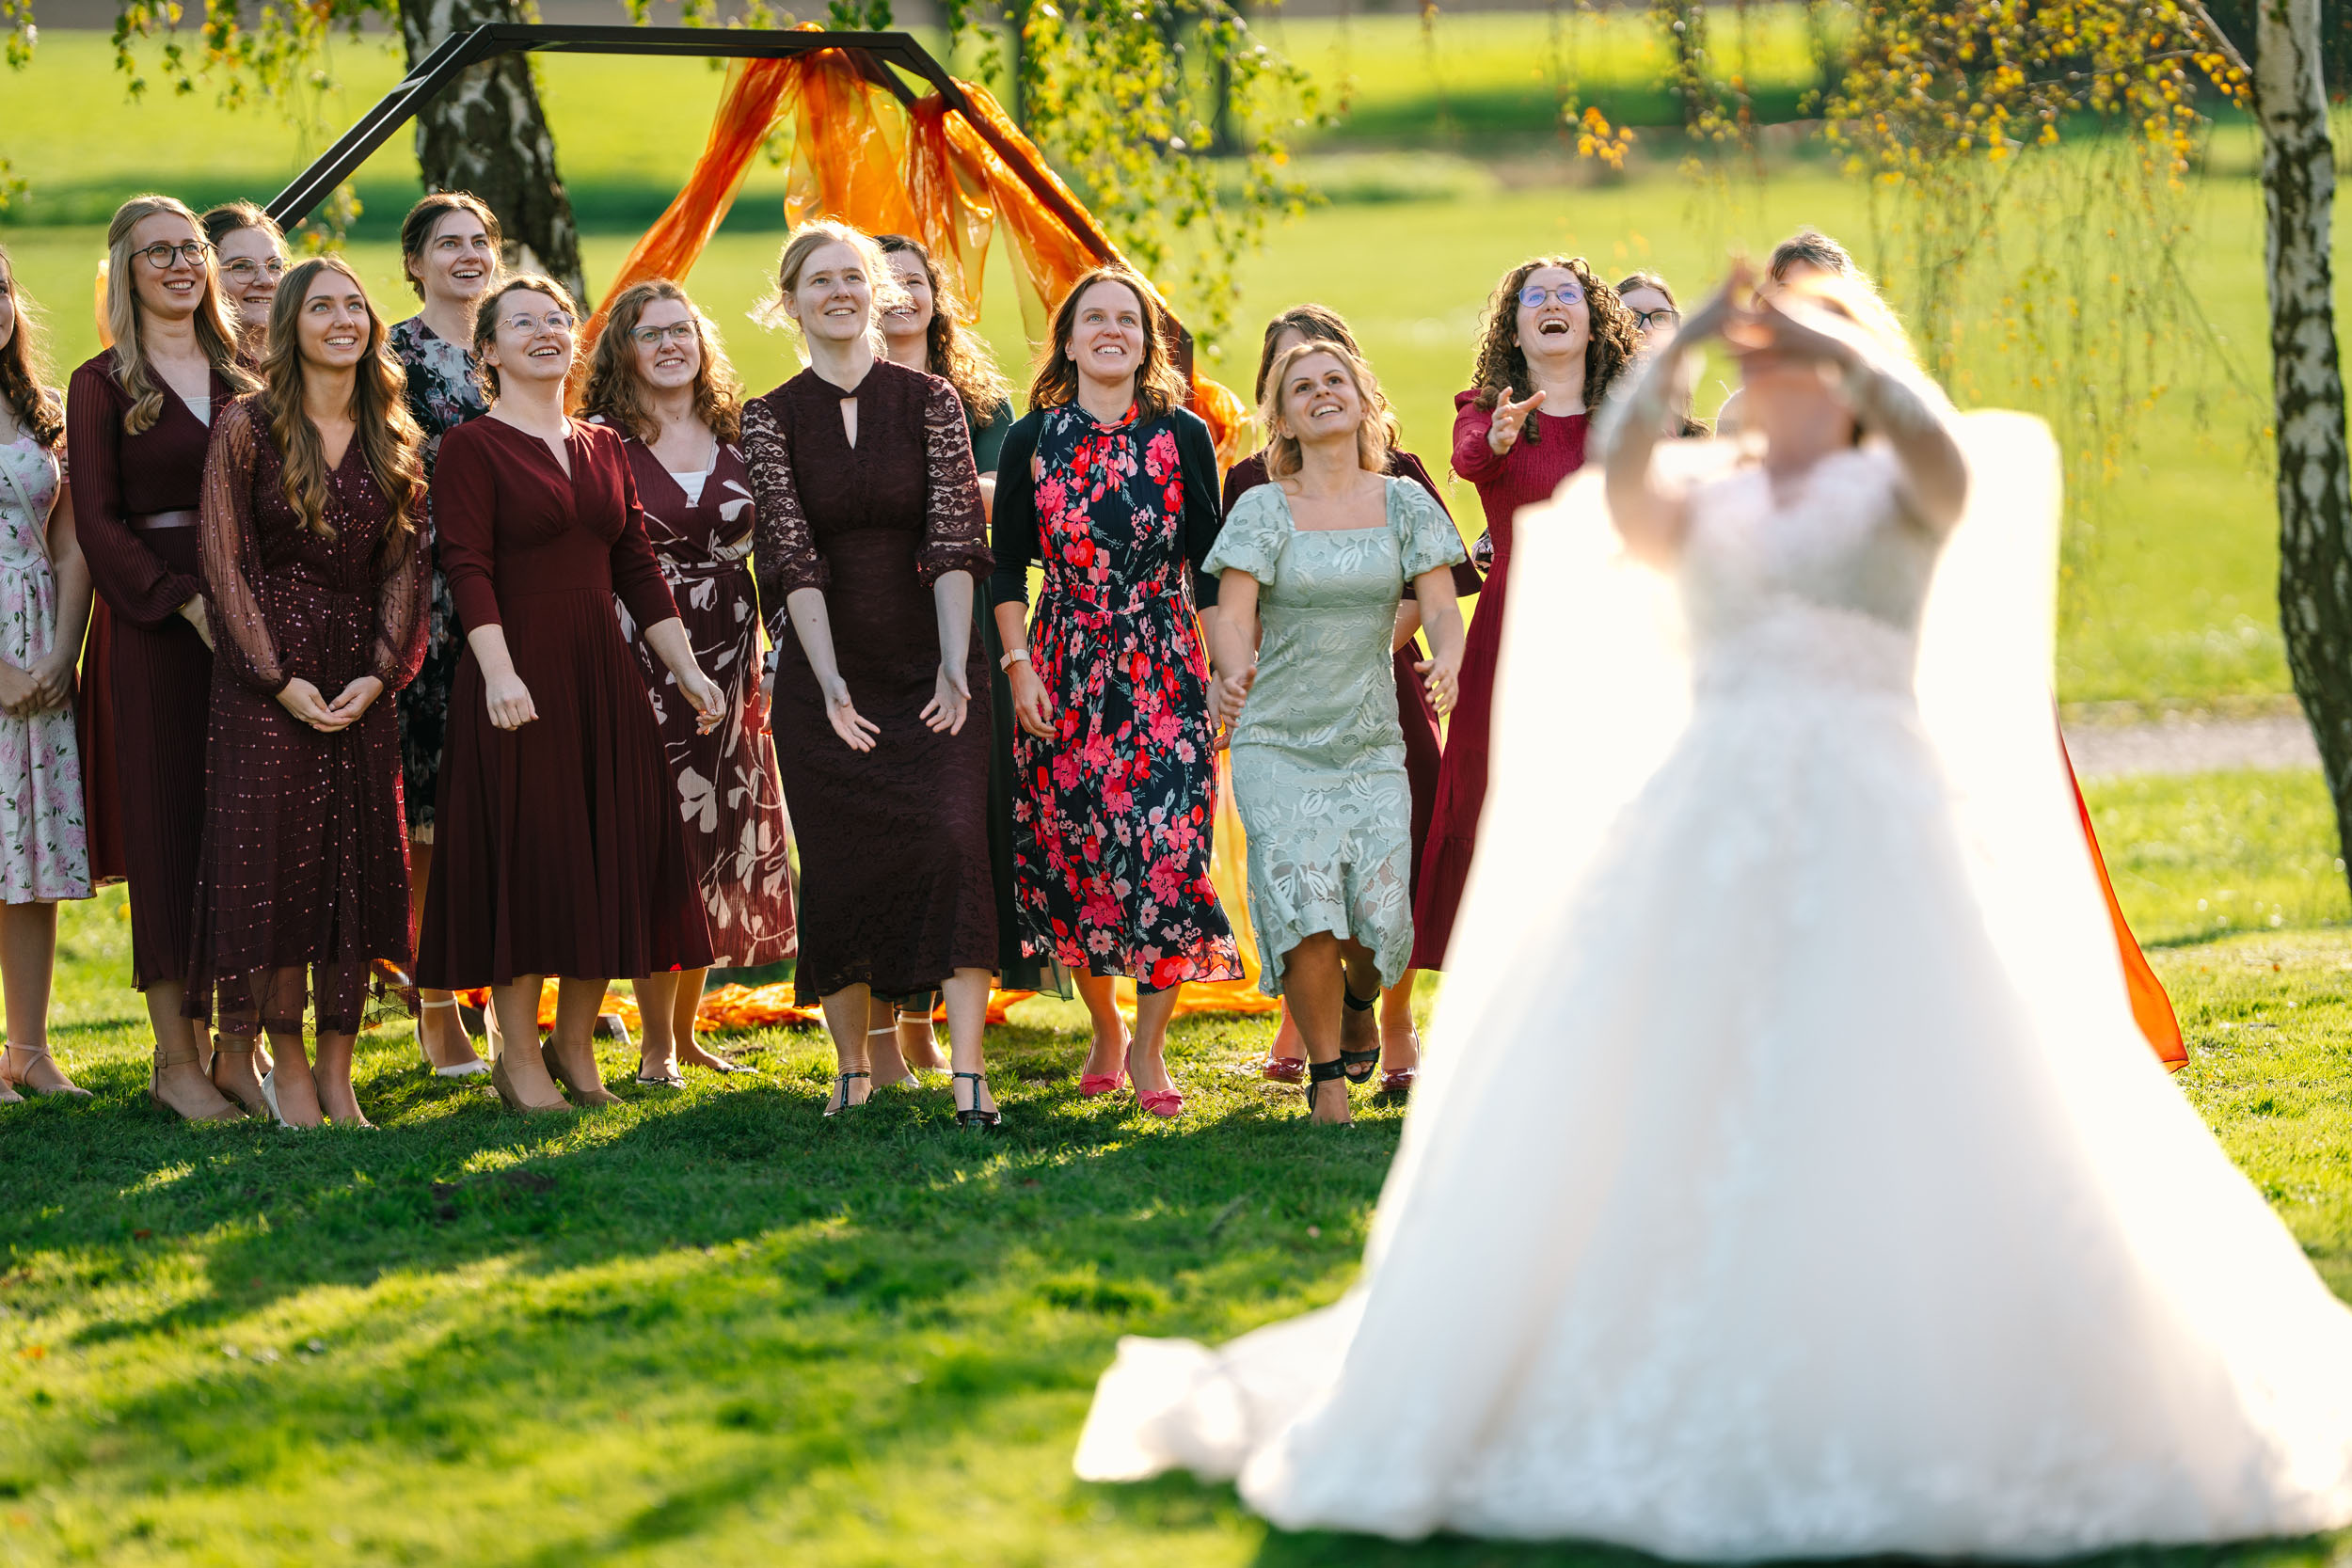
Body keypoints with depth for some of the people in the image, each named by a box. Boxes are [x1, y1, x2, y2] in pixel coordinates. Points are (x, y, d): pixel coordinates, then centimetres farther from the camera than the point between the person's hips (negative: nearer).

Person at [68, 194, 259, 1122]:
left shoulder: (240, 379, 14)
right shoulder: (103, 386, 1)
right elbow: (97, 523, -5)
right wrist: (187, 602, -16)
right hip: (157, 629, -4)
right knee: (170, 826, -2)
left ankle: (239, 1050, 7)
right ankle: (176, 1056, 4)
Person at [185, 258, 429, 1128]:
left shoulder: (393, 440, 9)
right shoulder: (246, 427, -3)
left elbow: (403, 564, 6)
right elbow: (224, 564, -6)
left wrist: (381, 672, -7)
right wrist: (279, 678, -12)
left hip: (361, 682, 4)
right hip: (265, 676, -3)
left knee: (358, 867, 2)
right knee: (271, 865, -5)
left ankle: (337, 1072, 10)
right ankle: (286, 1068, 5)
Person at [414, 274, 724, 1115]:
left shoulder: (605, 448, 15)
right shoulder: (471, 447, -4)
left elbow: (638, 568, 15)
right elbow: (469, 569, -13)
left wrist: (687, 667, 9)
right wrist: (500, 672, -25)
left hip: (604, 676, 6)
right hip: (518, 679, -6)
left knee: (614, 851, 6)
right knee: (525, 855, -3)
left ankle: (574, 1046, 18)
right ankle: (519, 1060, 7)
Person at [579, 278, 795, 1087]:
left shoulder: (738, 435, 10)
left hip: (729, 663, 5)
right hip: (642, 661, -4)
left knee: (721, 847, 7)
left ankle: (686, 1030, 20)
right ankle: (655, 1041, 4)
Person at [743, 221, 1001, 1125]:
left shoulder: (929, 401, 4)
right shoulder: (771, 418, 4)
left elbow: (955, 539, -4)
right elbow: (793, 553, -6)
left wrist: (955, 664, -16)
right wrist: (829, 680, -17)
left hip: (928, 664, -1)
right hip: (824, 670, 1)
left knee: (952, 840, -16)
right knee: (838, 866, 1)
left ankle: (968, 1069, -18)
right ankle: (853, 1067, 14)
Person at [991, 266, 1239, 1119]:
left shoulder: (1182, 435, 2)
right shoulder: (1032, 439, 3)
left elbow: (1208, 565, 5)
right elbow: (1007, 567, 7)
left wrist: (1222, 667, -1)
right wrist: (1018, 666, -3)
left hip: (1165, 665, -1)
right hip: (1064, 666, 1)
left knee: (1168, 840, -11)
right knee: (1073, 842, 2)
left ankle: (1149, 1045, 0)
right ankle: (1105, 1029, 21)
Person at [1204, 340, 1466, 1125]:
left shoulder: (1404, 503, 6)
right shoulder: (1263, 509, 1)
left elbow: (1440, 605, -1)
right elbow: (1231, 613, -8)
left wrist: (1447, 660, -24)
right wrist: (1232, 675, -30)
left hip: (1373, 743, 2)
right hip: (1278, 742, -1)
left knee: (1381, 922, -9)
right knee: (1306, 909, -17)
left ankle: (1357, 999, 28)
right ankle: (1325, 1073, 3)